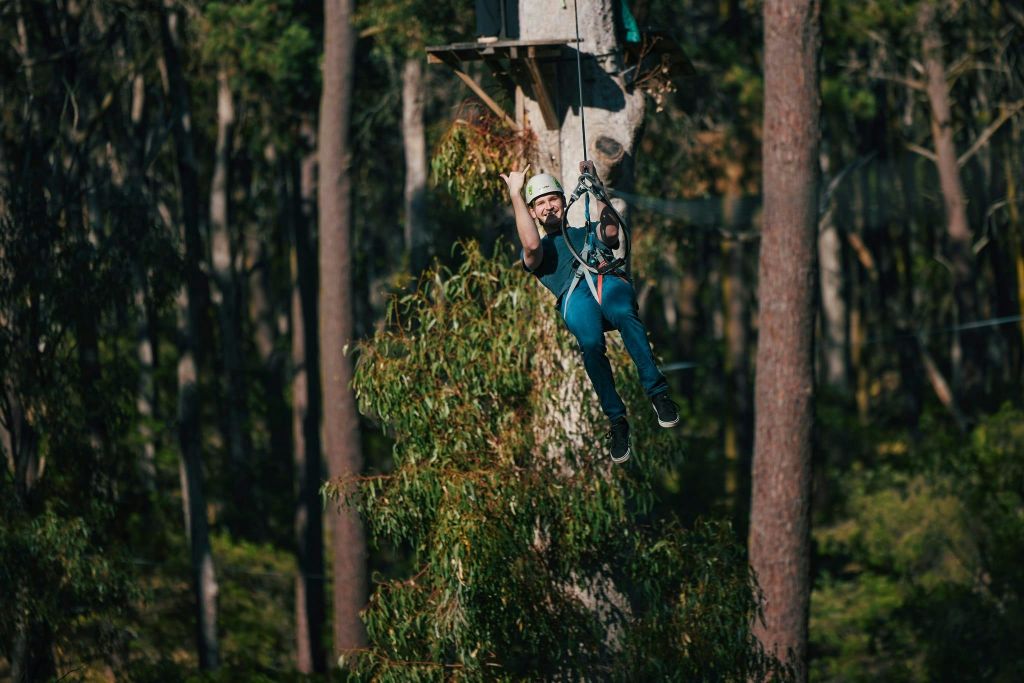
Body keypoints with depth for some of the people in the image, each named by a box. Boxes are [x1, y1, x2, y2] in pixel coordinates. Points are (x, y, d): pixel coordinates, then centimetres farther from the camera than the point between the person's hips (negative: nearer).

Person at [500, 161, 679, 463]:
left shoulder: (588, 234, 40)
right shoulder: (538, 251, 34)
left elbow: (610, 229, 15)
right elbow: (531, 246, 7)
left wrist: (595, 186, 9)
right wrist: (516, 195, 12)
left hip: (610, 280, 1)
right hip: (574, 296, -1)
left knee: (623, 314, -38)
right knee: (590, 344, -35)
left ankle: (657, 391, -44)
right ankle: (616, 421, -32)